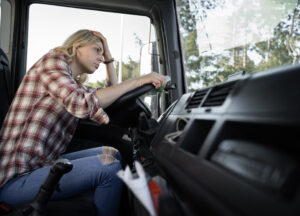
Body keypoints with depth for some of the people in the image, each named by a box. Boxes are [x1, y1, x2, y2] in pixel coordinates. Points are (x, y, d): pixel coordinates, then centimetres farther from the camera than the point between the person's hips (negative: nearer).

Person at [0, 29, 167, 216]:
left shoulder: (75, 85, 16)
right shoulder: (52, 60, -9)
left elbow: (111, 99, 21)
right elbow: (81, 103, -28)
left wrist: (109, 58, 15)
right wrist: (138, 81, -24)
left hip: (43, 163, 9)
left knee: (112, 154, 7)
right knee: (109, 166, -19)